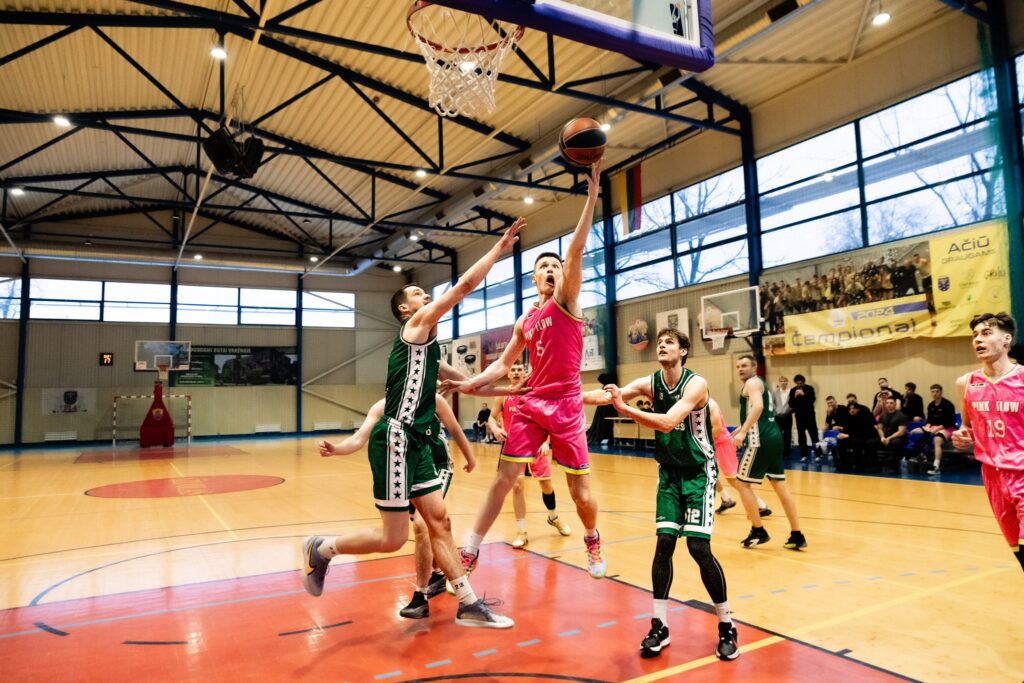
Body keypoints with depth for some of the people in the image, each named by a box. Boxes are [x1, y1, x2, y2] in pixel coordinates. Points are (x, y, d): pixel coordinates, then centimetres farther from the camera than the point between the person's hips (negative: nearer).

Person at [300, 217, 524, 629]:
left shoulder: (424, 343, 21)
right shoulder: (417, 324, -5)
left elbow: (461, 381, 31)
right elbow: (465, 285, -12)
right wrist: (500, 247, -4)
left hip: (414, 442, 10)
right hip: (395, 441, -10)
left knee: (439, 521, 7)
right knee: (393, 538, -3)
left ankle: (468, 605, 12)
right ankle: (321, 550, 19)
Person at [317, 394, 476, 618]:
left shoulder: (433, 400, -19)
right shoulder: (383, 407, -13)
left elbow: (455, 429, -4)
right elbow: (359, 439, -24)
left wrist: (470, 458, 9)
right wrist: (336, 449, -45)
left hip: (438, 468, -4)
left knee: (422, 525, -22)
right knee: (426, 528, 19)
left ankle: (421, 597, -9)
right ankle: (437, 575, 46)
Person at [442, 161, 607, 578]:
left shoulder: (567, 299, 0)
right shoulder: (525, 321, 13)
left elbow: (575, 251, -14)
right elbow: (504, 364, 18)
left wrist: (591, 197, -22)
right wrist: (472, 383, 3)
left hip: (566, 405, -4)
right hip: (531, 404, 4)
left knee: (579, 489, 4)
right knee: (504, 478, 0)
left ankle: (593, 542, 33)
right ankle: (469, 553, 8)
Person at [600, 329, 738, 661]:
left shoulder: (696, 383, -20)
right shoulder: (650, 383, -4)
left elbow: (668, 422, -33)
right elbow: (612, 394, -15)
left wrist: (625, 409, -43)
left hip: (699, 472, -4)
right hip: (669, 471, 4)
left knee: (699, 548, -9)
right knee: (664, 542, -3)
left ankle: (726, 626, 12)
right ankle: (659, 627, 9)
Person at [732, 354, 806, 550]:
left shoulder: (752, 382, -6)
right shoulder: (760, 383, 24)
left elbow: (758, 406, -25)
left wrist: (743, 432, -29)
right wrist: (743, 428, 33)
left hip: (761, 440, -10)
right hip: (774, 438, 10)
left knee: (742, 483, 1)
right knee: (780, 486, 12)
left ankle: (758, 532, 7)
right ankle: (797, 536, 15)